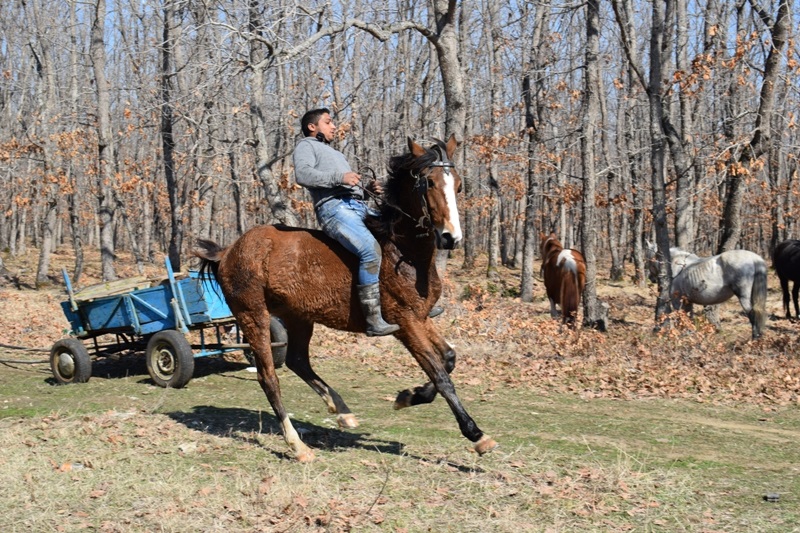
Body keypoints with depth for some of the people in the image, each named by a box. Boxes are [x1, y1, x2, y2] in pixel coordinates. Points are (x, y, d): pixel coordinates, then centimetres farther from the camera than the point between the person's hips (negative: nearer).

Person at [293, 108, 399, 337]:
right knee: (371, 249, -30)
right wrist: (339, 178, -19)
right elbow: (303, 174, -10)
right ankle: (373, 321, -32)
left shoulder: (336, 154, 38)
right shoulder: (306, 146, 11)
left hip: (360, 206, 9)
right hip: (334, 208, -9)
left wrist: (369, 188, 13)